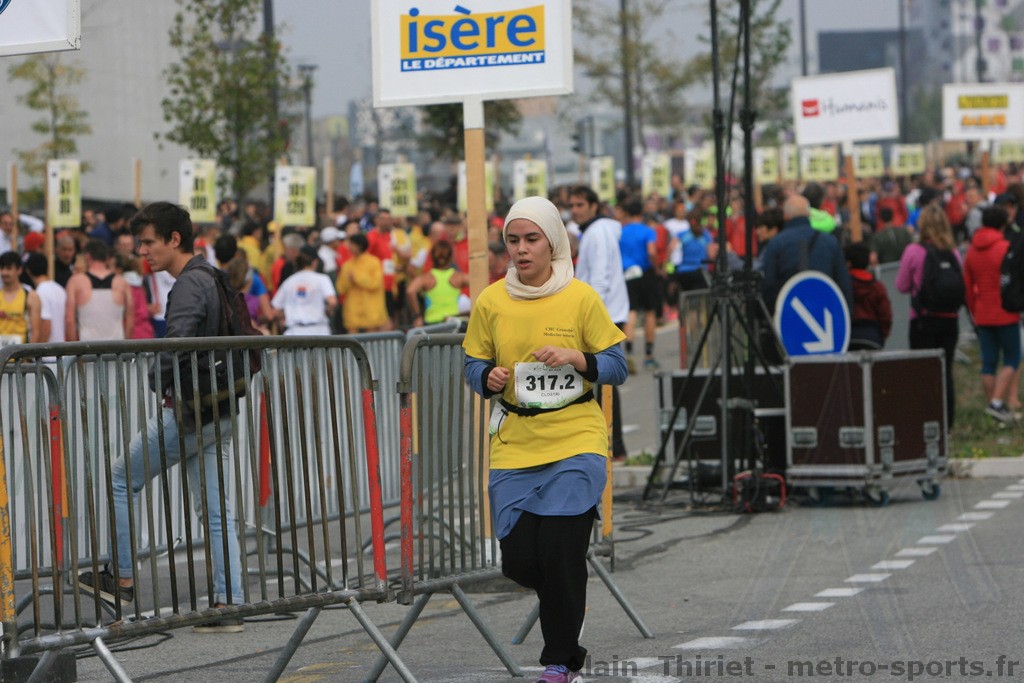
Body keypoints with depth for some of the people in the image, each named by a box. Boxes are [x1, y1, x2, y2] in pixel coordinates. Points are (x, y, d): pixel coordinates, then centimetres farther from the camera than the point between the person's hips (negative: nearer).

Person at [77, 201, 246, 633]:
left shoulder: (189, 284, -14)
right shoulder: (213, 278, 16)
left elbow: (177, 344, -26)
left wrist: (157, 385, -9)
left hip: (187, 412, -9)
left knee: (120, 481, 5)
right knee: (216, 510, 7)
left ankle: (121, 579, 10)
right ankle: (229, 604, 3)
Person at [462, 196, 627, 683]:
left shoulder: (581, 298, -4)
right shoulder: (490, 302, 2)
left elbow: (616, 368, 2)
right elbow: (474, 368, 10)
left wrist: (577, 358, -16)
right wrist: (490, 379, -12)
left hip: (575, 442, -3)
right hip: (514, 446, 3)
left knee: (560, 551, -11)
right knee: (518, 560, -2)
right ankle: (565, 602, 32)